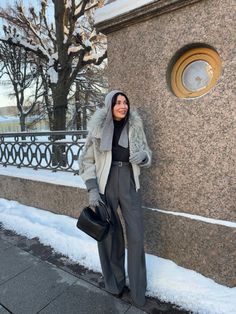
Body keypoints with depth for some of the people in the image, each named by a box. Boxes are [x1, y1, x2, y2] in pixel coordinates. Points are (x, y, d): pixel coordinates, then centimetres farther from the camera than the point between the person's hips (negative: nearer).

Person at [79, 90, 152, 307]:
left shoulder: (135, 126, 2)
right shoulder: (98, 128, -4)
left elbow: (147, 155, 11)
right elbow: (86, 161, -1)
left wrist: (142, 156, -13)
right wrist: (92, 189, -9)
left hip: (129, 185, 2)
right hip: (105, 185, -1)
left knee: (136, 236, 4)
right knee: (109, 235, 11)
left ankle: (138, 290, 28)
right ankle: (114, 284, 37)